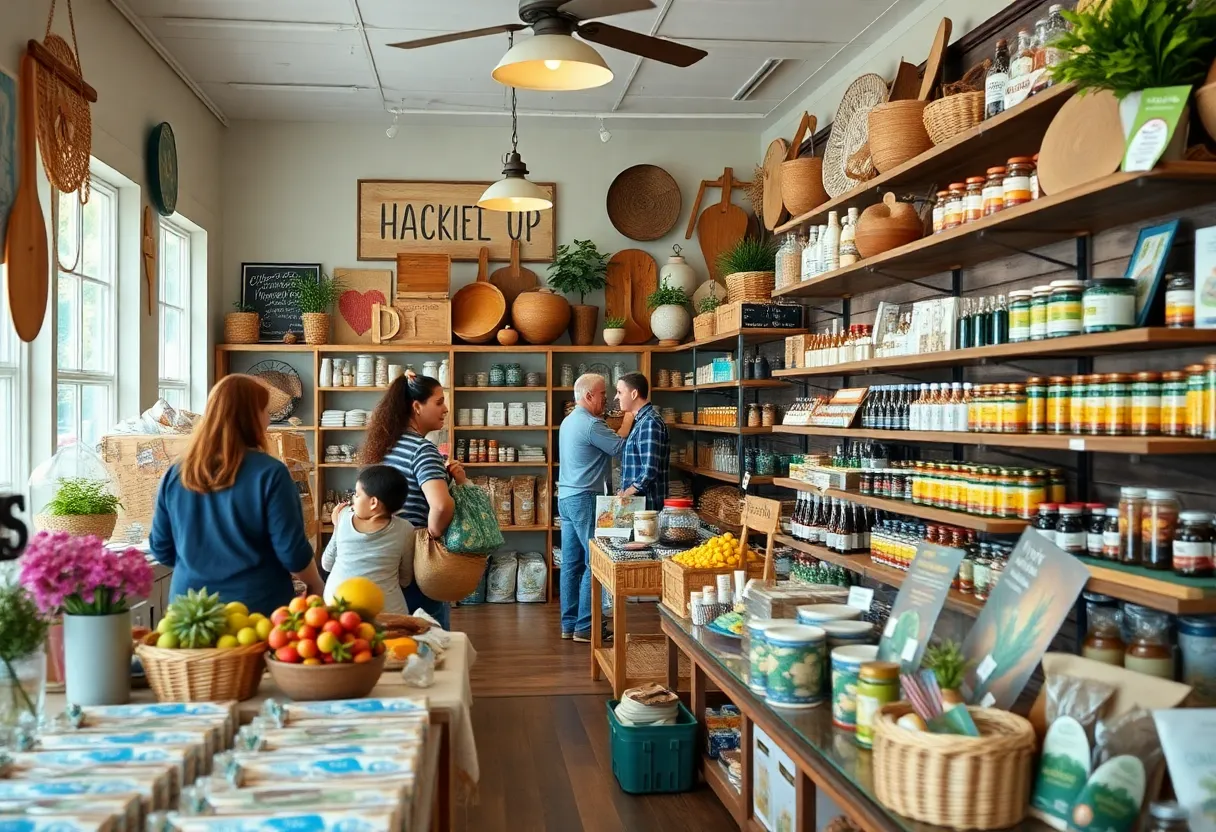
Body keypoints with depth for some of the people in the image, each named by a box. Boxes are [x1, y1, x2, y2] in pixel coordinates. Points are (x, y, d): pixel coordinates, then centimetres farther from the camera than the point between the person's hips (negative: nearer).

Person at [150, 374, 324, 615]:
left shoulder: (175, 475, -1)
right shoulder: (269, 473, -15)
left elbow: (161, 550, 7)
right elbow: (292, 551, -13)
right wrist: (316, 586, 5)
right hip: (257, 607, -4)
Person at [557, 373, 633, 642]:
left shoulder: (569, 421, 15)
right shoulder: (590, 424, -16)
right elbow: (618, 447, -11)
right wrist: (629, 418, 0)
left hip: (567, 497, 10)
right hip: (585, 499, -10)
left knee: (572, 563, 11)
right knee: (594, 563, -5)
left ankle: (569, 624, 14)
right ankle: (585, 627, -3)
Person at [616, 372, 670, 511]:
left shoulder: (650, 423, -16)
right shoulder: (640, 421, 15)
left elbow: (649, 472, -23)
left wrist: (624, 496, -13)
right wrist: (623, 492, 7)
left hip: (647, 505, -9)